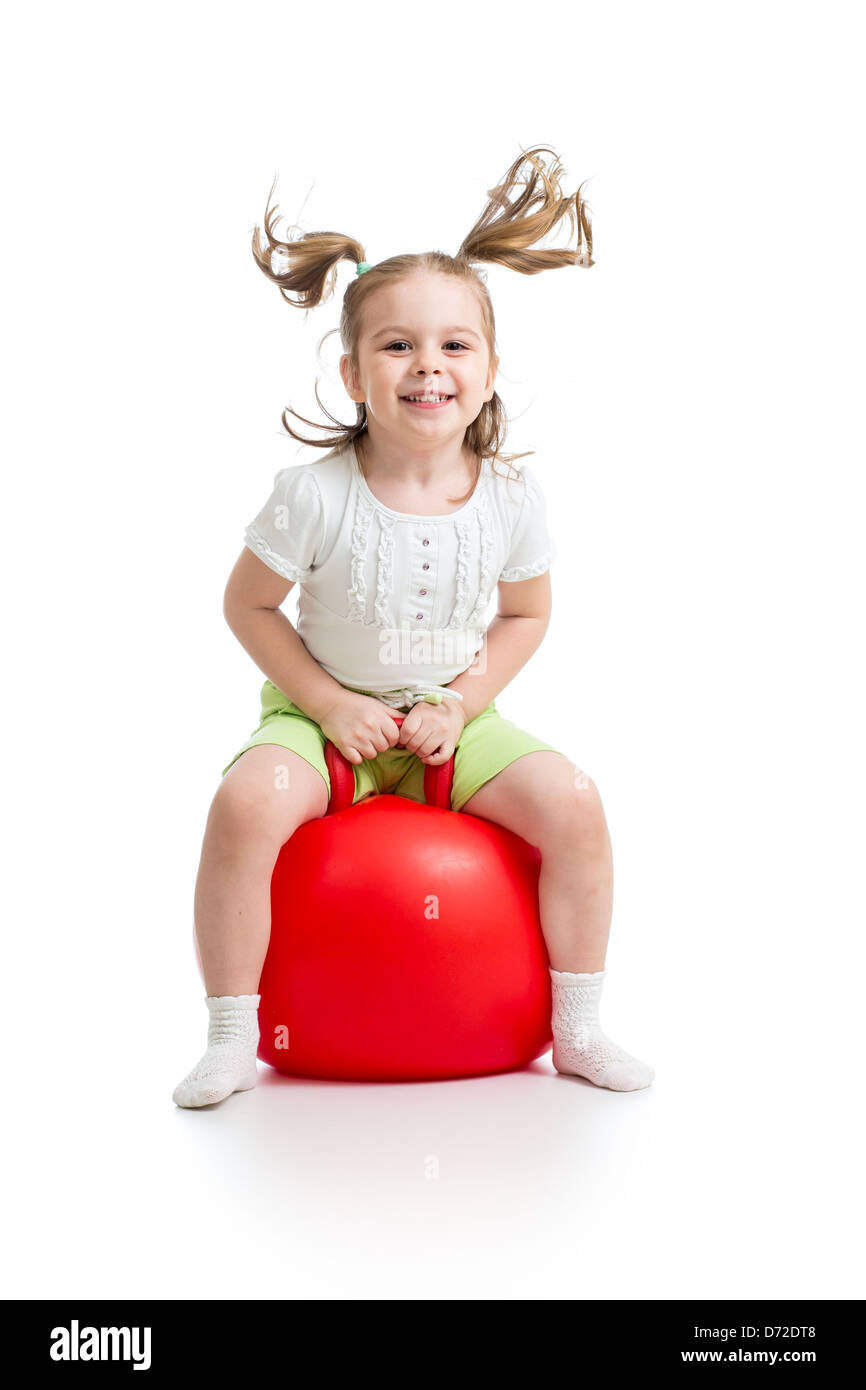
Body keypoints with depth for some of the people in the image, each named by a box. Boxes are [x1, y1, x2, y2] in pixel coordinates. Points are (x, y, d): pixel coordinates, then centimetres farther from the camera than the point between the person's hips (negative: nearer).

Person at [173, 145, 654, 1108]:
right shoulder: (315, 494, -17)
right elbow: (248, 604, -6)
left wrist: (457, 705, -9)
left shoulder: (510, 494, -9)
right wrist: (329, 703, -14)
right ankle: (230, 1039, -13)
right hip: (328, 714, -2)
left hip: (454, 720, 2)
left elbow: (526, 614, 4)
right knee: (248, 801, -31)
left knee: (572, 802, -20)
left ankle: (575, 1027, 1)